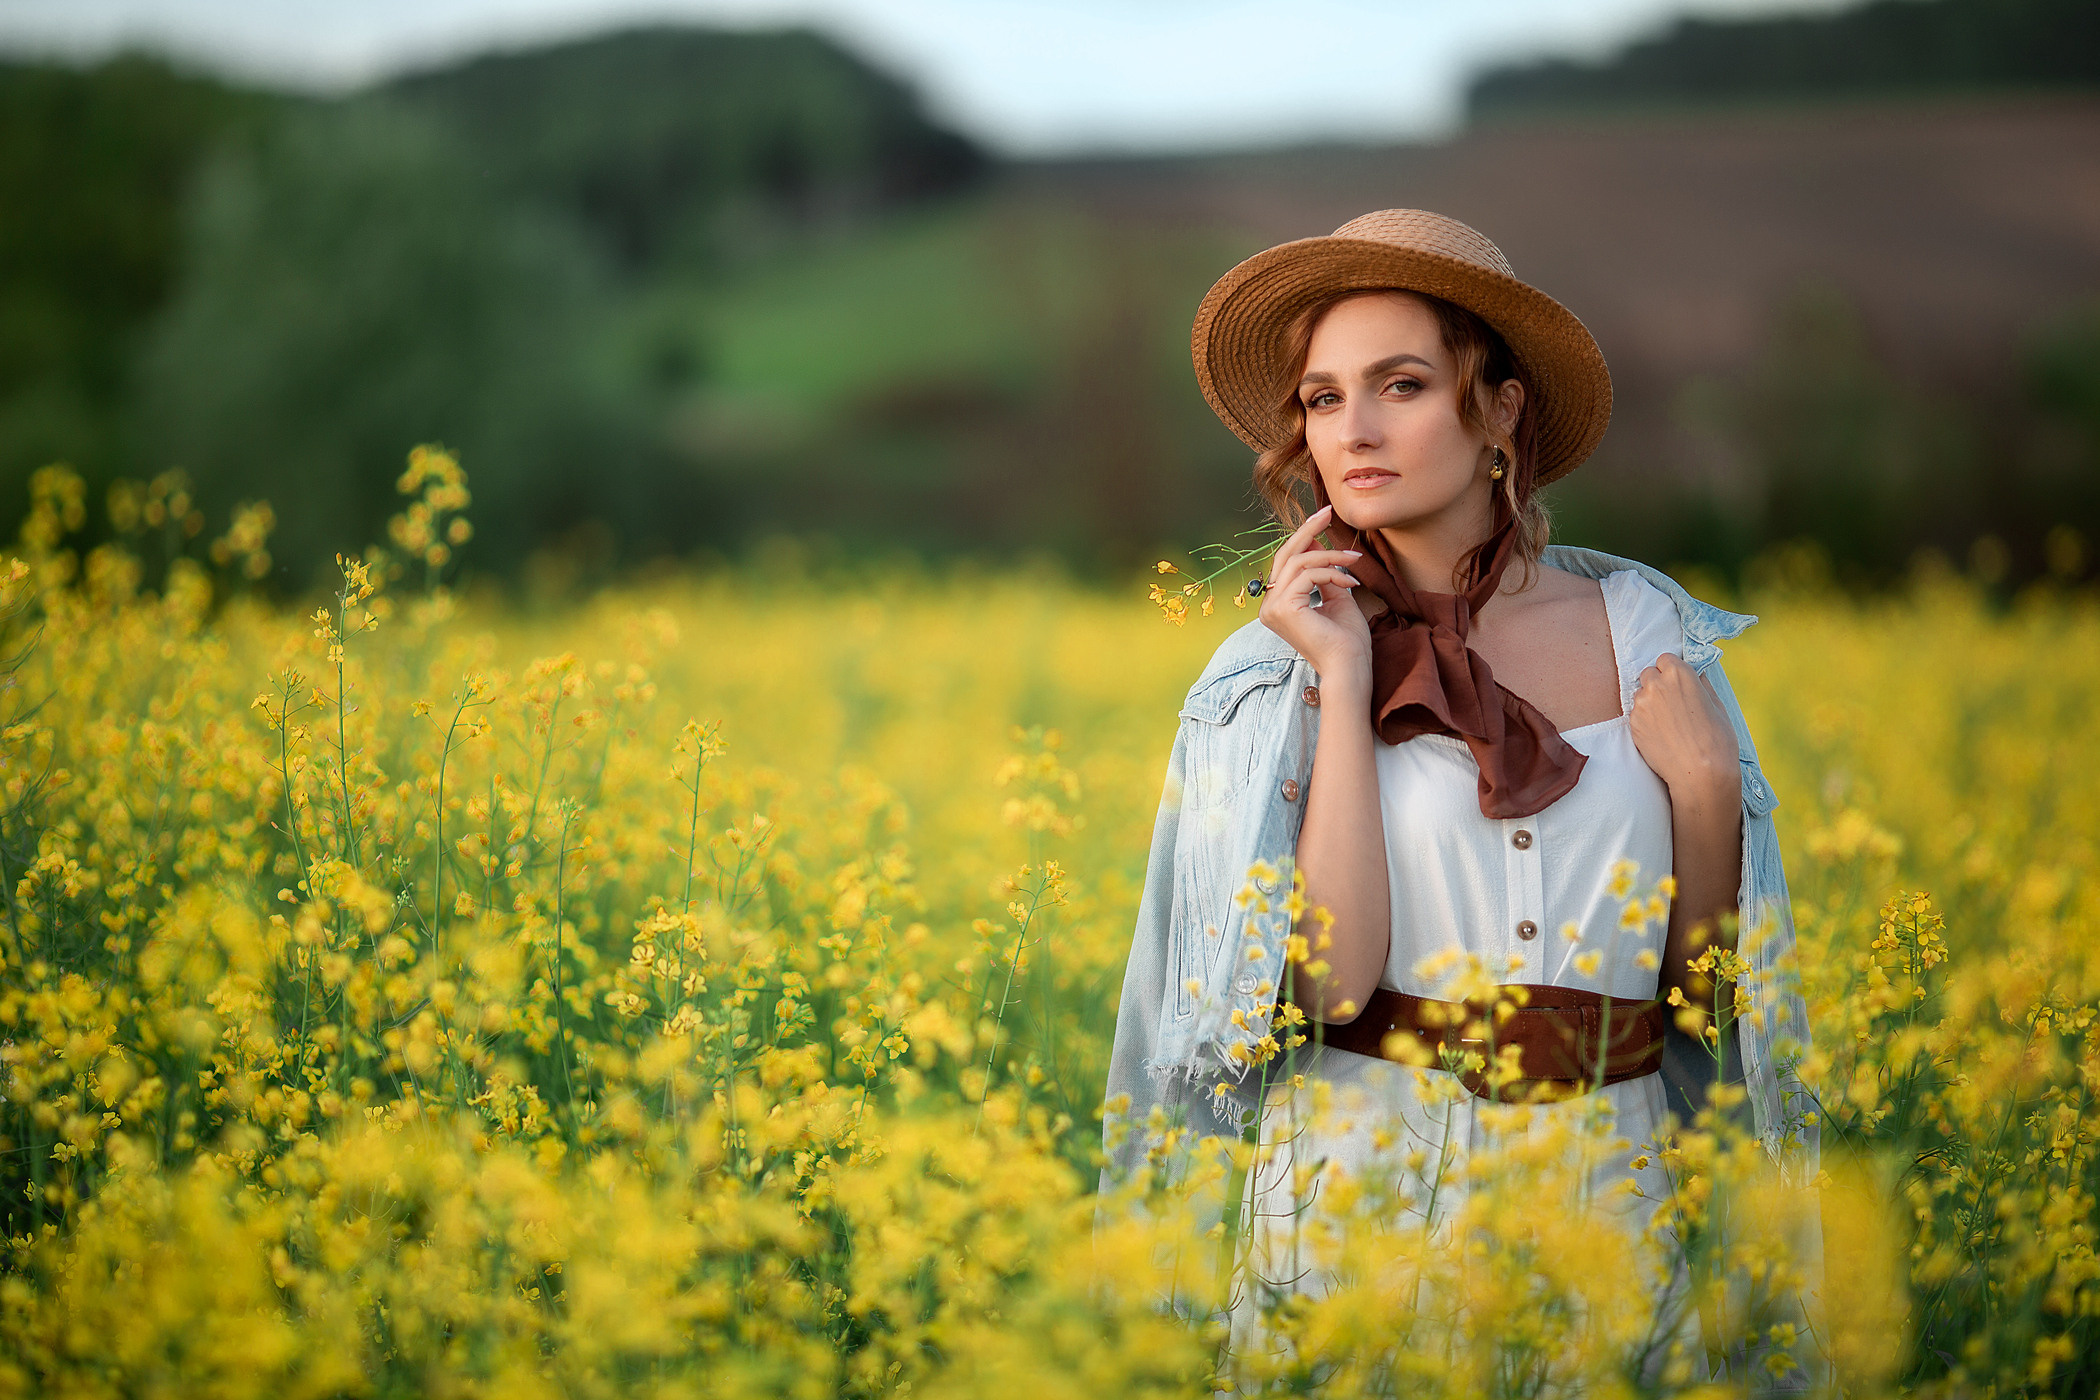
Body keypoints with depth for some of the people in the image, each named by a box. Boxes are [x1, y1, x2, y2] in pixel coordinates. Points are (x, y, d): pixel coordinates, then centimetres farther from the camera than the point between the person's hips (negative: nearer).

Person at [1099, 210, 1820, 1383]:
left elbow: (1705, 986, 6)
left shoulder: (1643, 627, 2)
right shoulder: (1276, 666, -1)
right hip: (1365, 1173, -1)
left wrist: (1704, 784, -10)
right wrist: (1344, 688, -14)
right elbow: (1330, 981, -14)